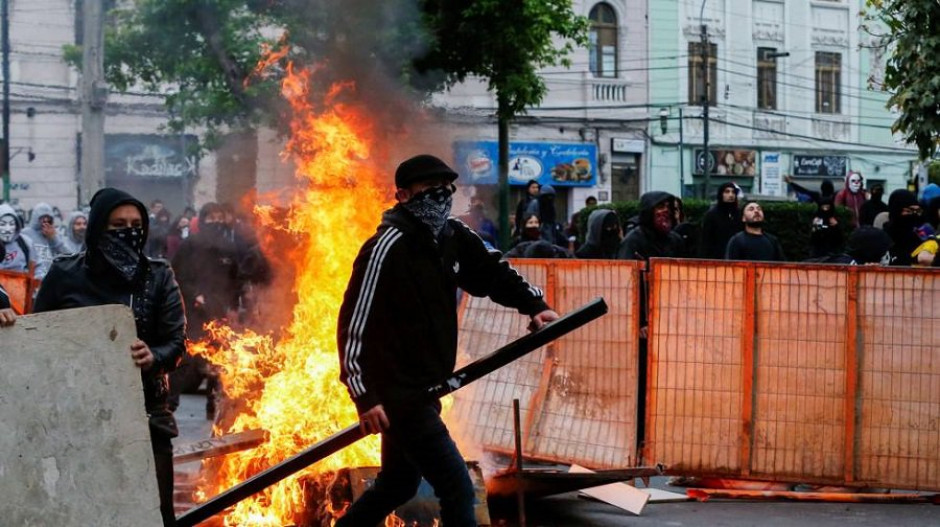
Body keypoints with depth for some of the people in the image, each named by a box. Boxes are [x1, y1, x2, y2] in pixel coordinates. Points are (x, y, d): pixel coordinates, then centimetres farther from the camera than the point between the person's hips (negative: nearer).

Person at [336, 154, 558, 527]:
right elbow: (353, 324, -18)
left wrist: (533, 304, 5)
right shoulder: (386, 248, -18)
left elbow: (492, 272, 23)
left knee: (398, 486, 23)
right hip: (396, 394, -9)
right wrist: (364, 397, -21)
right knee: (458, 489, -12)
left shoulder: (454, 238, 5)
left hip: (424, 391, 9)